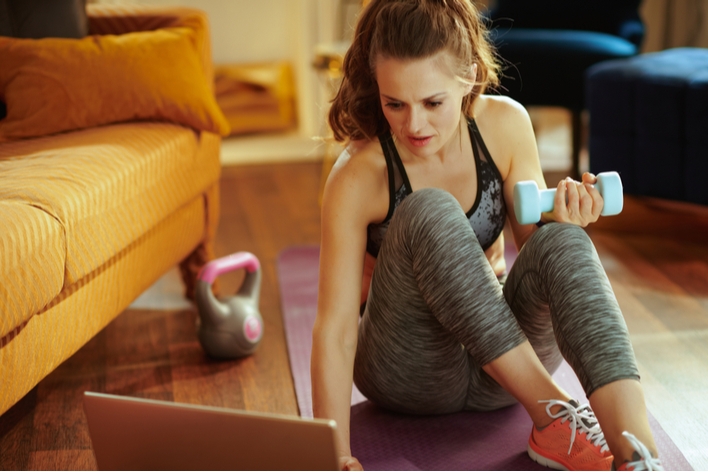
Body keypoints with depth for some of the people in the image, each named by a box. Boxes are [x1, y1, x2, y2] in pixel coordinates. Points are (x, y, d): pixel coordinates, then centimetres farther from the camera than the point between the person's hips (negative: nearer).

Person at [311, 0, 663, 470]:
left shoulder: (505, 124, -9)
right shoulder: (358, 179, -20)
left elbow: (535, 241, 1)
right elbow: (334, 329, -24)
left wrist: (562, 222, -23)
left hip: (502, 366, 3)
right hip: (410, 375, -3)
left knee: (560, 241, -30)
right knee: (429, 212, -32)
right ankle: (552, 416, -29)